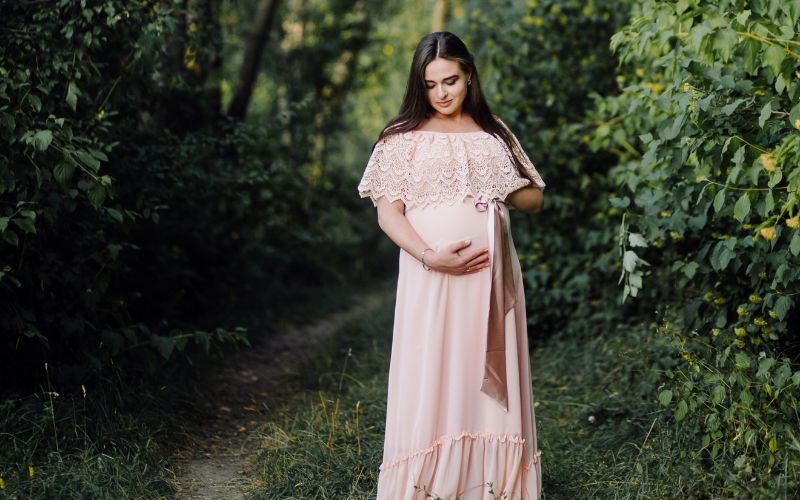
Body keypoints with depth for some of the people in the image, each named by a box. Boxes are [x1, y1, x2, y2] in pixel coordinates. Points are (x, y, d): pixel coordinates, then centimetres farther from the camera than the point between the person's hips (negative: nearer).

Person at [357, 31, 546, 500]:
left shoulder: (494, 132, 13)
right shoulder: (404, 137, 3)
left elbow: (535, 199, 16)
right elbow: (387, 212, -4)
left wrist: (502, 190, -5)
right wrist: (430, 256, -19)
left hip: (491, 277, 3)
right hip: (431, 278, -3)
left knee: (490, 382, 3)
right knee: (431, 380, -4)